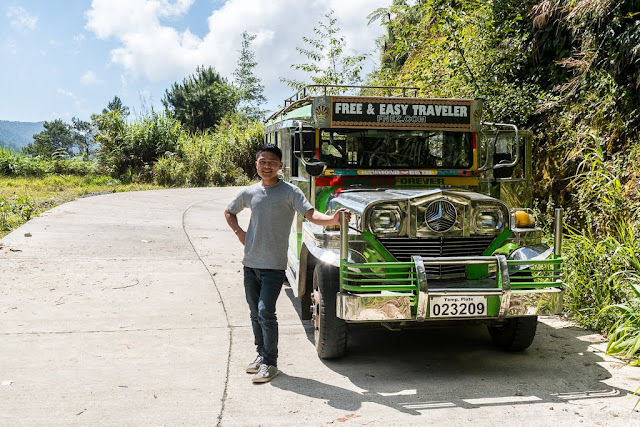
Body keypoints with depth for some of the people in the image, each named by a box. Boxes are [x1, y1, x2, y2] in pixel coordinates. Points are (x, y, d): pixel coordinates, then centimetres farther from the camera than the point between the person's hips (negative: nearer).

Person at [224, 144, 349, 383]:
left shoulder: (289, 192, -6)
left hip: (274, 265, -5)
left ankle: (270, 363, 3)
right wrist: (238, 233, 10)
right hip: (251, 262, 5)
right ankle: (261, 354, 30)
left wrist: (333, 219, -37)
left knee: (266, 312, -10)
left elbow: (310, 214, -19)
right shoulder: (249, 193, 8)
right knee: (255, 312, 14)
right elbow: (229, 212, 26)